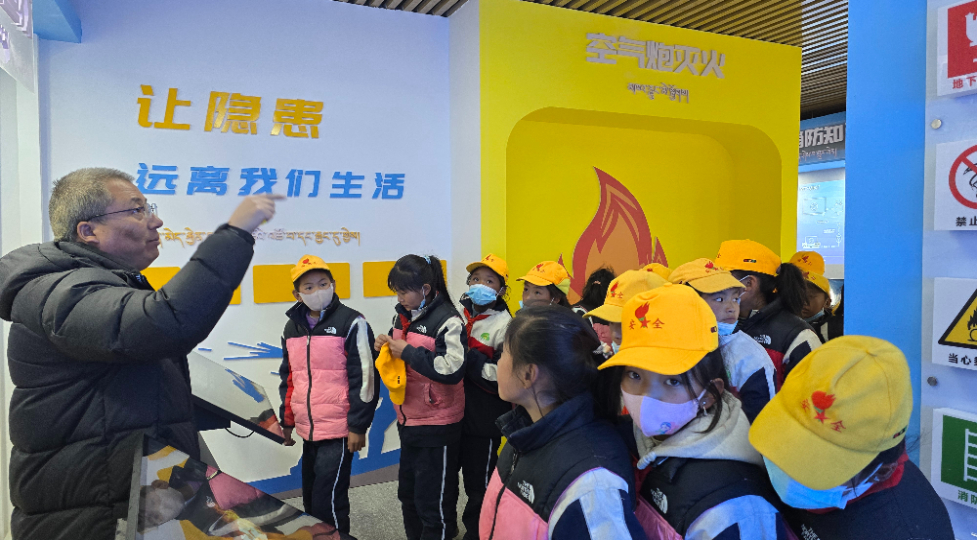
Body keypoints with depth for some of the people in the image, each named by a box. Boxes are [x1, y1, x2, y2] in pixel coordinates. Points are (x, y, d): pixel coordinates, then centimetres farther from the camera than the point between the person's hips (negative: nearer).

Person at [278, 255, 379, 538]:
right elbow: (288, 379, 18)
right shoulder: (292, 327, 9)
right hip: (308, 430, 7)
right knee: (311, 499, 17)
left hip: (339, 431, -7)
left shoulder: (351, 323, -11)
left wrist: (358, 426, -13)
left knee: (328, 502, -6)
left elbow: (365, 377, -13)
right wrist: (287, 421, 19)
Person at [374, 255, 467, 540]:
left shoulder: (447, 321, -18)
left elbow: (452, 370, -28)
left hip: (437, 426, -8)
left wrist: (408, 352, -24)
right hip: (408, 420, 8)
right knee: (408, 494, 21)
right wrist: (385, 346, -4)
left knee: (433, 501, 5)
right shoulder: (403, 315, 5)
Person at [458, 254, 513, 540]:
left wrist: (468, 358, -21)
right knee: (468, 474, 18)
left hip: (485, 417, -5)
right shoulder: (460, 315, 5)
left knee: (480, 481, 10)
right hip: (459, 410, 5)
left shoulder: (504, 325, -13)